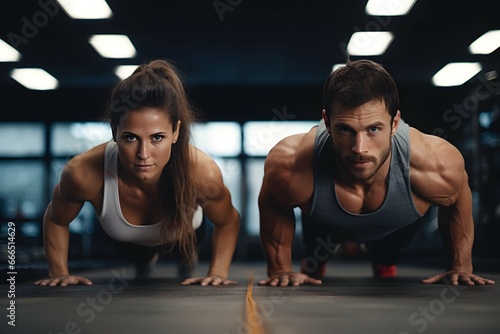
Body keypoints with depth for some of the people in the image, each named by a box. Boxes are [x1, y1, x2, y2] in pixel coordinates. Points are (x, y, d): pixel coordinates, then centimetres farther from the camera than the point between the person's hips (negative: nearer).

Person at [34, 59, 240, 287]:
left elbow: (228, 221, -19)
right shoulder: (85, 173, -45)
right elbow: (55, 220, -18)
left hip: (182, 237, 0)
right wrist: (59, 273, -20)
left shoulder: (202, 172, -46)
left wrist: (217, 273, -27)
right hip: (119, 243, 0)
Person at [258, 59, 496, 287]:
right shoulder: (291, 168, -47)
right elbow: (271, 205, -20)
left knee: (385, 262, 32)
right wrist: (281, 269, -14)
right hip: (324, 223, -1)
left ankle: (385, 264, 68)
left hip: (399, 226, 1)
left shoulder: (438, 167, -45)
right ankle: (312, 265, 62)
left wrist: (461, 266, -7)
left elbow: (458, 200, -18)